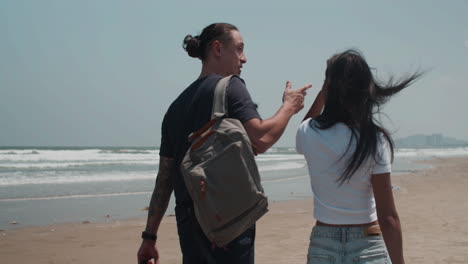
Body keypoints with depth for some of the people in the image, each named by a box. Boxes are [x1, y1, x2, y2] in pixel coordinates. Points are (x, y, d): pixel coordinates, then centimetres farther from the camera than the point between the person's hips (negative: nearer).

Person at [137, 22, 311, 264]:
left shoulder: (177, 105, 17)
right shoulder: (229, 86, -4)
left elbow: (164, 178, 15)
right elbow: (259, 140, -19)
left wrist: (149, 236, 16)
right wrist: (289, 106, -1)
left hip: (187, 221, 7)